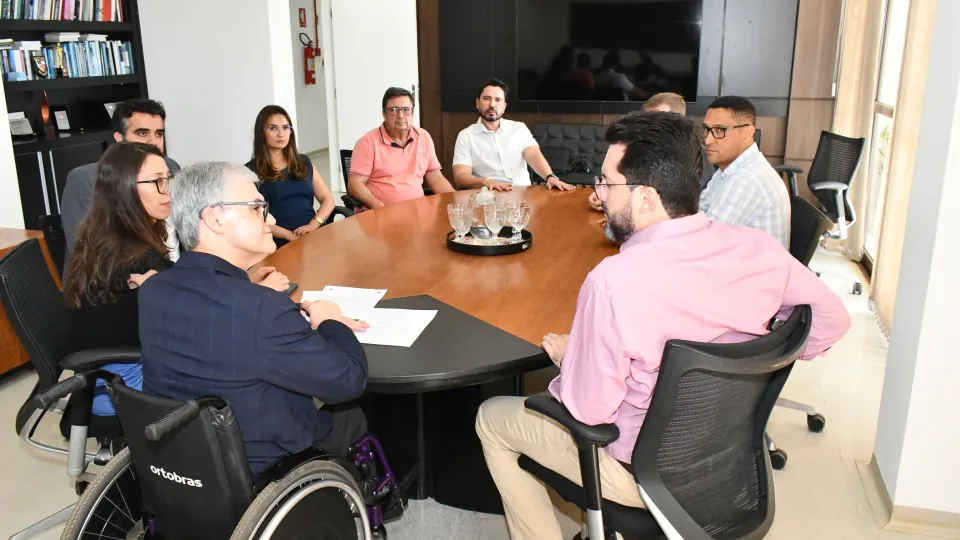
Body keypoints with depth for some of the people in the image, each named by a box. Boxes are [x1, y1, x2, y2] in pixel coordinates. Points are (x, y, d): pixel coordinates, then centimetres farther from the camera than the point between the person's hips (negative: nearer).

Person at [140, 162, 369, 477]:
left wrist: (302, 317, 0)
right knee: (359, 414, 18)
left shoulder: (153, 290, -9)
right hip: (261, 473, -7)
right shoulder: (261, 309, -34)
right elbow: (349, 381, -22)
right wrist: (330, 324, -4)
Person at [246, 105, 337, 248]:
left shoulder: (304, 162, 19)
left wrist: (314, 224, -5)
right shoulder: (250, 171, 5)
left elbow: (327, 199, 14)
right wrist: (289, 235, -14)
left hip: (314, 234, 4)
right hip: (280, 243, -4)